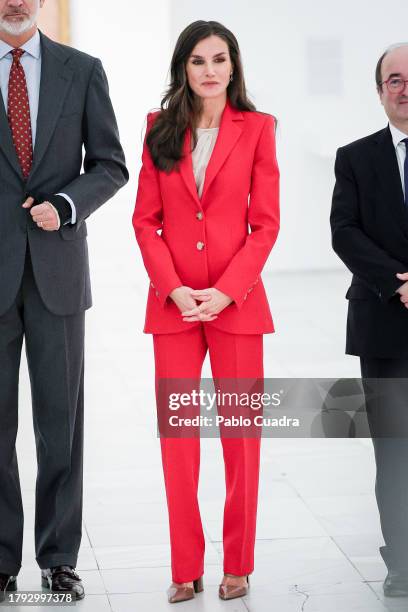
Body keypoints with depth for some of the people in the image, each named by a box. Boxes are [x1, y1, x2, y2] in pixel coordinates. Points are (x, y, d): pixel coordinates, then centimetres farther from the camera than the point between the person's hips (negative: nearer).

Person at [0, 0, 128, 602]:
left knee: (61, 417, 5)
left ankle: (60, 557, 16)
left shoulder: (83, 70, 8)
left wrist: (66, 204, -9)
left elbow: (110, 164, 8)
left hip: (58, 266, 1)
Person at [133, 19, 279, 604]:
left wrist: (226, 291, -13)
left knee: (240, 432, 4)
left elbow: (265, 223, -2)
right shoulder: (161, 129, 6)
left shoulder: (257, 128, 1)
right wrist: (175, 289, -8)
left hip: (236, 301, -2)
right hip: (172, 302, 2)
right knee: (177, 433, 4)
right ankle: (185, 568, 15)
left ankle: (238, 564, 17)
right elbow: (146, 219, 4)